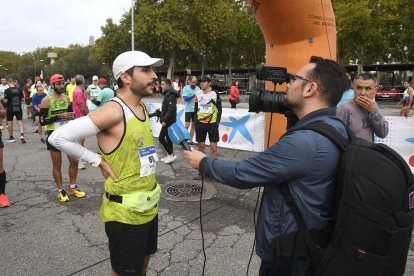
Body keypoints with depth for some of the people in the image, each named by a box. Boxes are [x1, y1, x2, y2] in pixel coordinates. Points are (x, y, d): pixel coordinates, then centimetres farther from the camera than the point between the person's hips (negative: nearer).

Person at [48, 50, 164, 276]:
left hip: (149, 206, 8)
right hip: (125, 212, -7)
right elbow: (59, 138, -23)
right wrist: (98, 161, -17)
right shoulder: (113, 111, -22)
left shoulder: (143, 107, 4)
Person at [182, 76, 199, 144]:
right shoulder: (186, 88, -5)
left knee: (194, 125, 10)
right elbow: (185, 98, -15)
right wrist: (194, 95, -25)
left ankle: (190, 140, 19)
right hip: (188, 110, -4)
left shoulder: (198, 88, 7)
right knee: (187, 126, -7)